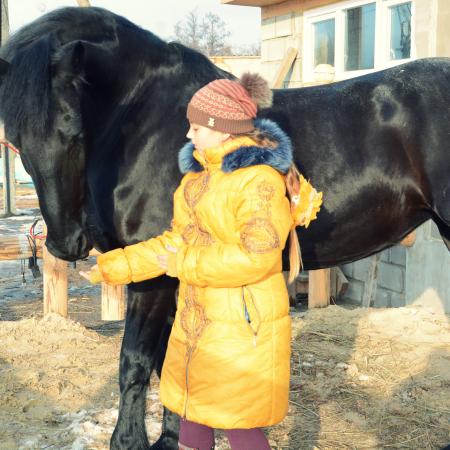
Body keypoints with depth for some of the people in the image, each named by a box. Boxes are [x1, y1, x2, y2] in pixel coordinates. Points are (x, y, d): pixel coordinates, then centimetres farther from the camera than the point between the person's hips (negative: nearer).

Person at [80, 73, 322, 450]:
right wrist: (115, 266, 7)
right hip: (195, 318, 9)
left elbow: (256, 257, -26)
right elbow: (180, 239, 12)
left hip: (243, 325, -9)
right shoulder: (200, 171, 8)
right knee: (192, 416, 20)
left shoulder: (260, 179, -19)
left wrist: (184, 264, -20)